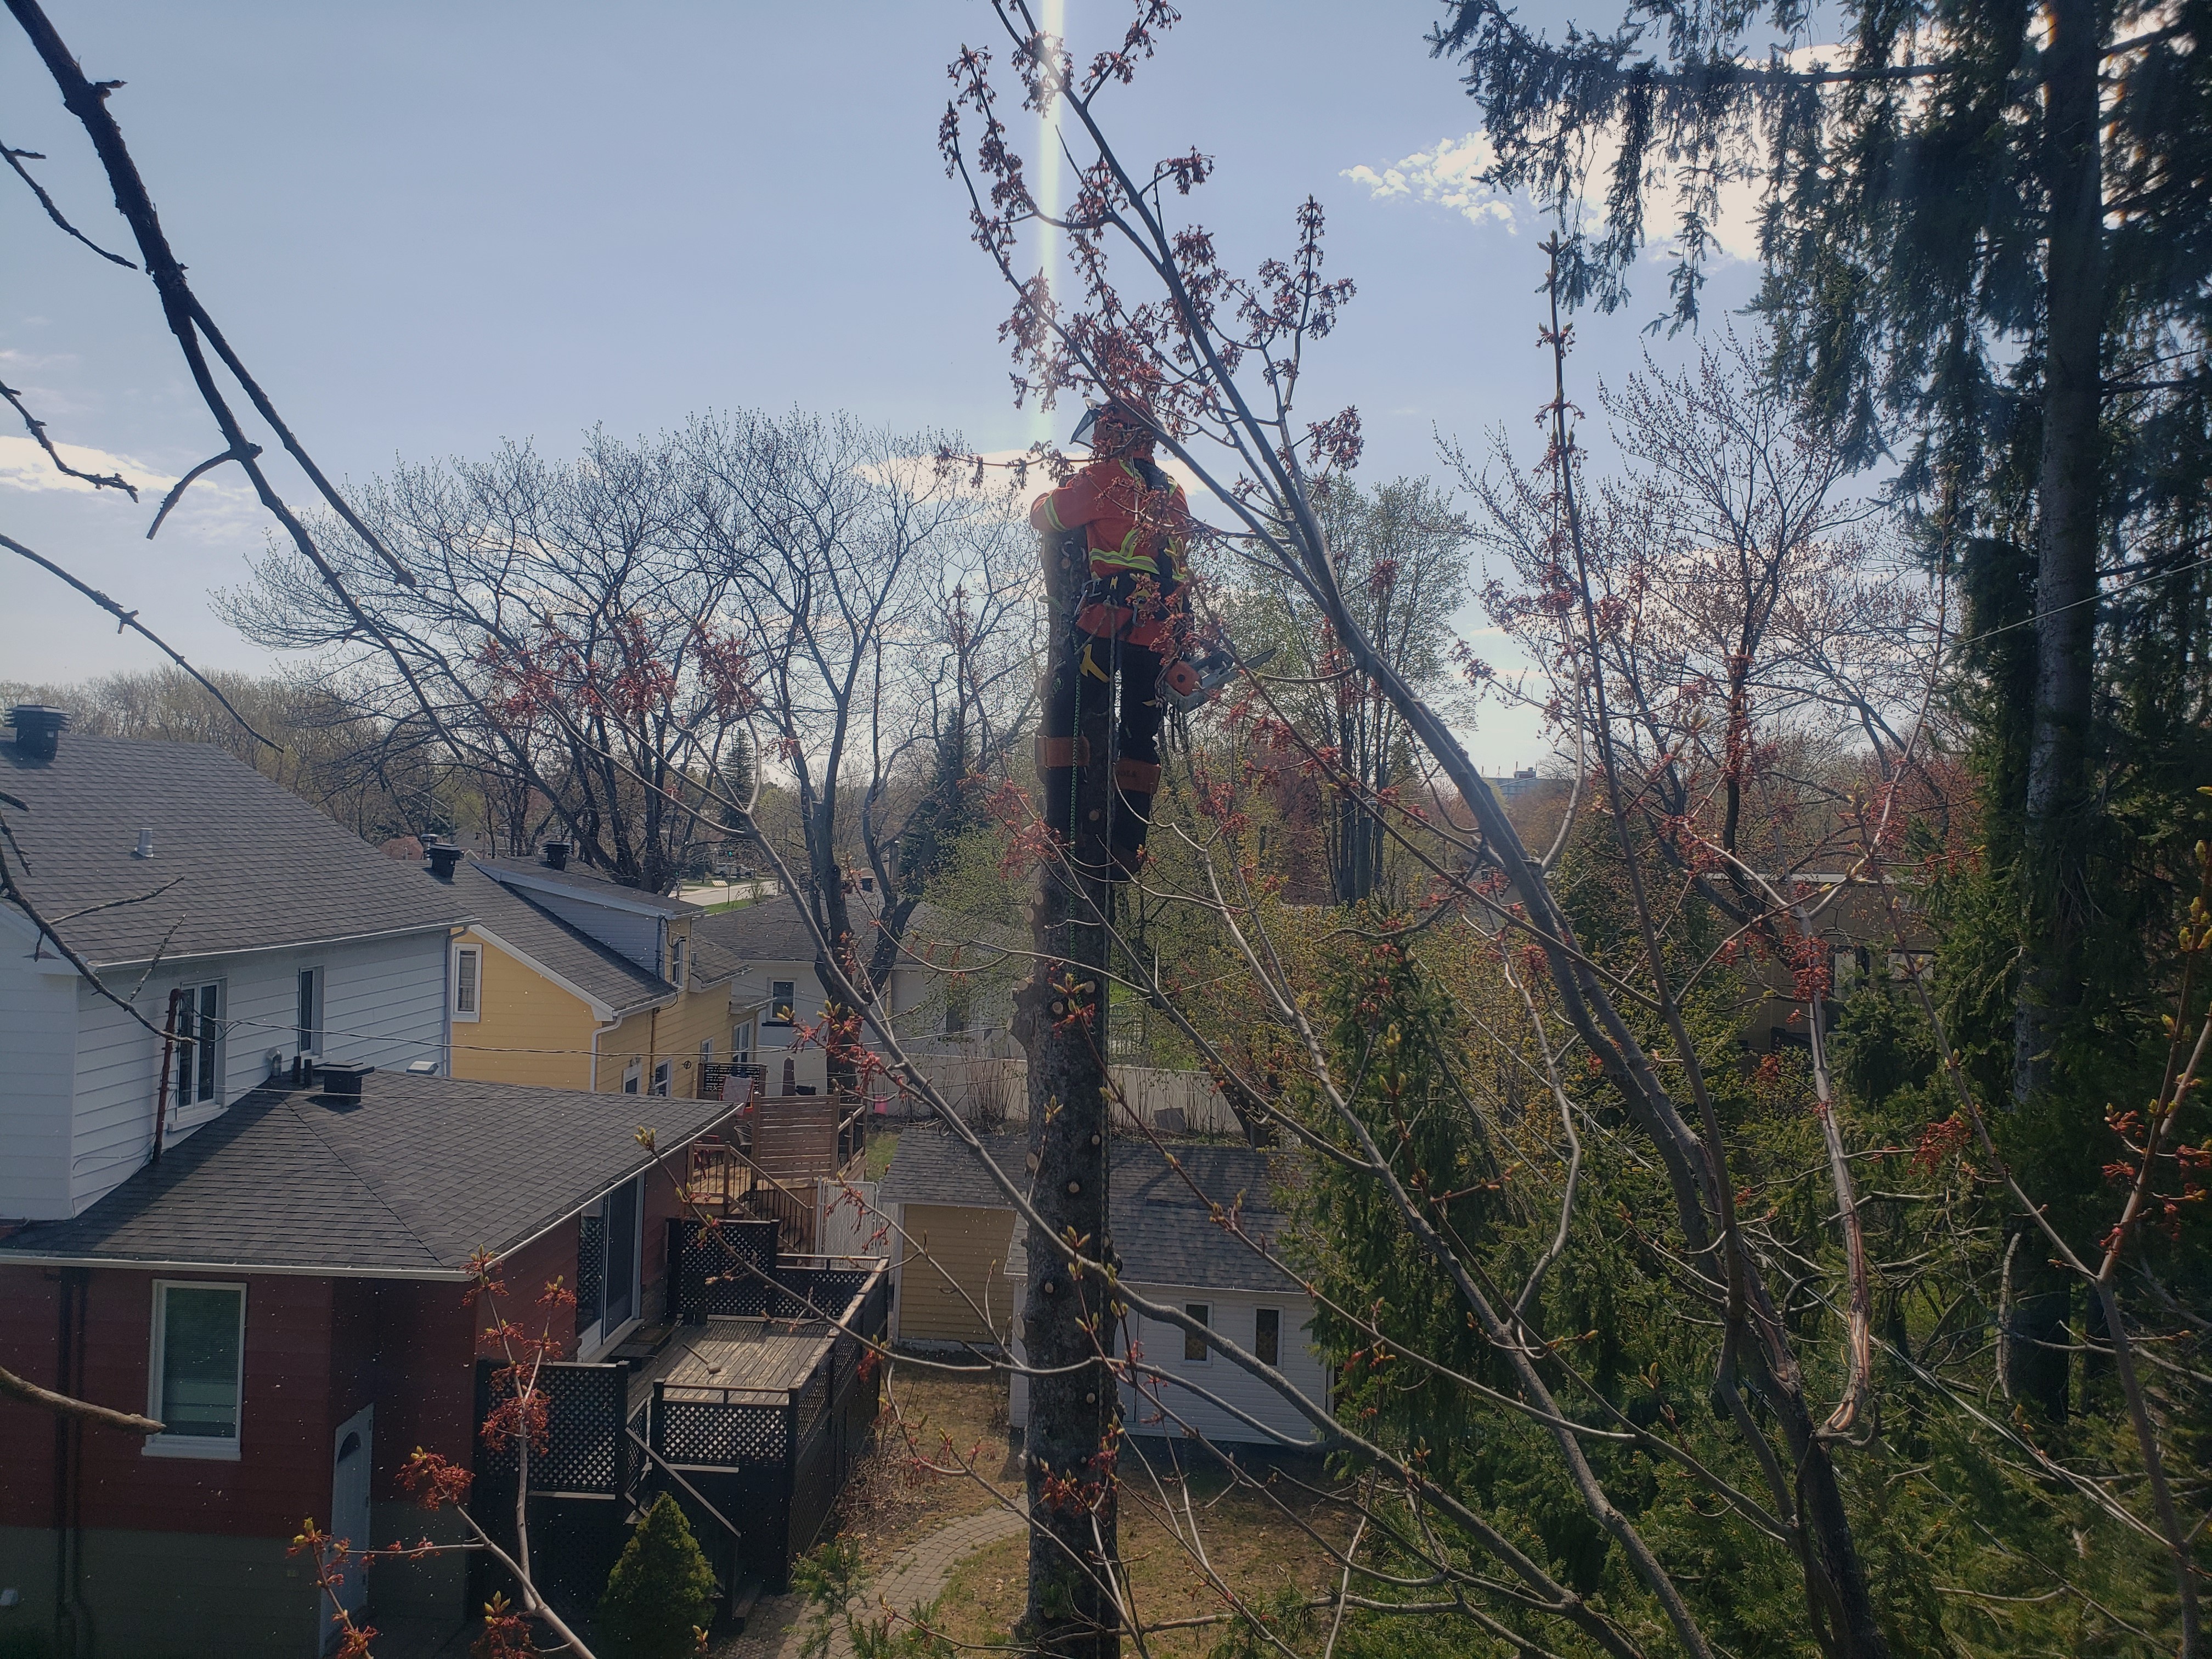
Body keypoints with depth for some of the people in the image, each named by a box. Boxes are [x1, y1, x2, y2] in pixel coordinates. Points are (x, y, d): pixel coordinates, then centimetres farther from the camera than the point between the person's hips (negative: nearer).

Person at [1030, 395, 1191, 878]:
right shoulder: (1173, 494, 19)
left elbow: (1046, 517, 5)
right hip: (1158, 633, 6)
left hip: (1105, 622, -6)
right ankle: (1127, 844, 8)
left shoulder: (1105, 478, -2)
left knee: (1063, 712, 2)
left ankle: (1061, 826, -7)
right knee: (1140, 734, 8)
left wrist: (1050, 496, 26)